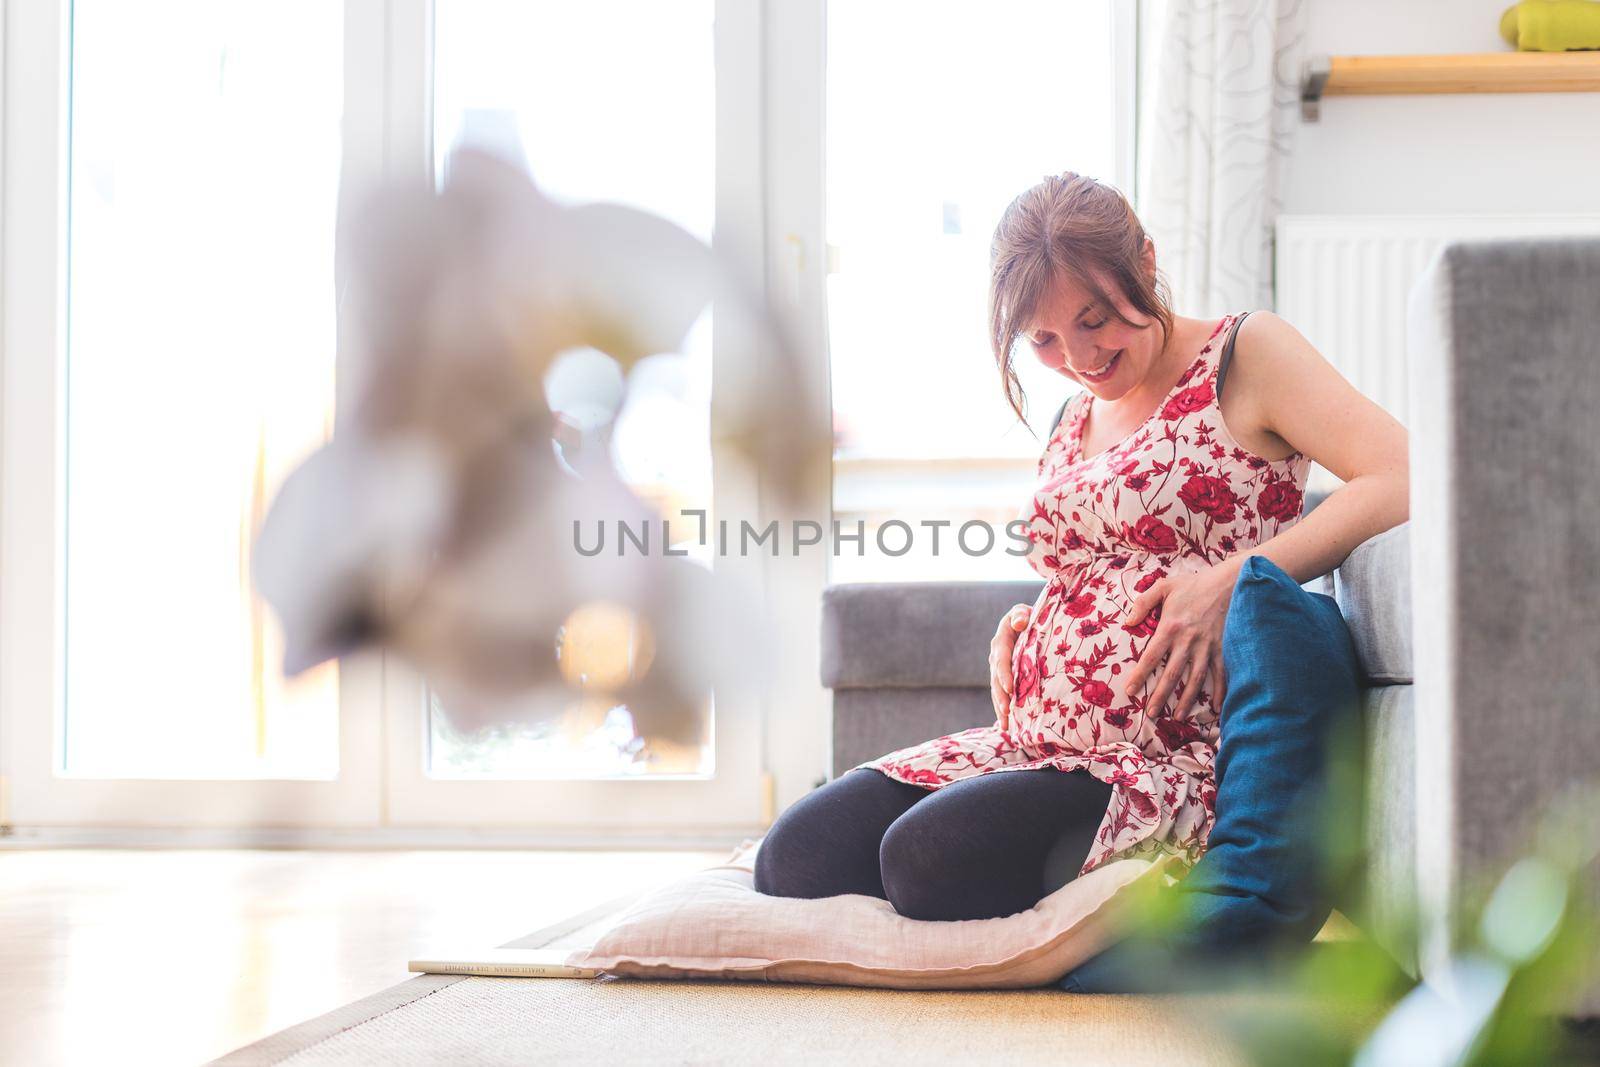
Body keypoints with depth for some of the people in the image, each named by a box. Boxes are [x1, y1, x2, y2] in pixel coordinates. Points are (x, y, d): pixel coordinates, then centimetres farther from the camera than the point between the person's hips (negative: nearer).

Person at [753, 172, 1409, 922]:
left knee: (930, 856, -31)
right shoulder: (1074, 423, 21)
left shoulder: (1244, 354, -1)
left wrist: (1233, 580, -22)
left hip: (1168, 763, -7)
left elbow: (1402, 482, -15)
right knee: (795, 858, -13)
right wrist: (1028, 625, 12)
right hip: (1032, 741, 8)